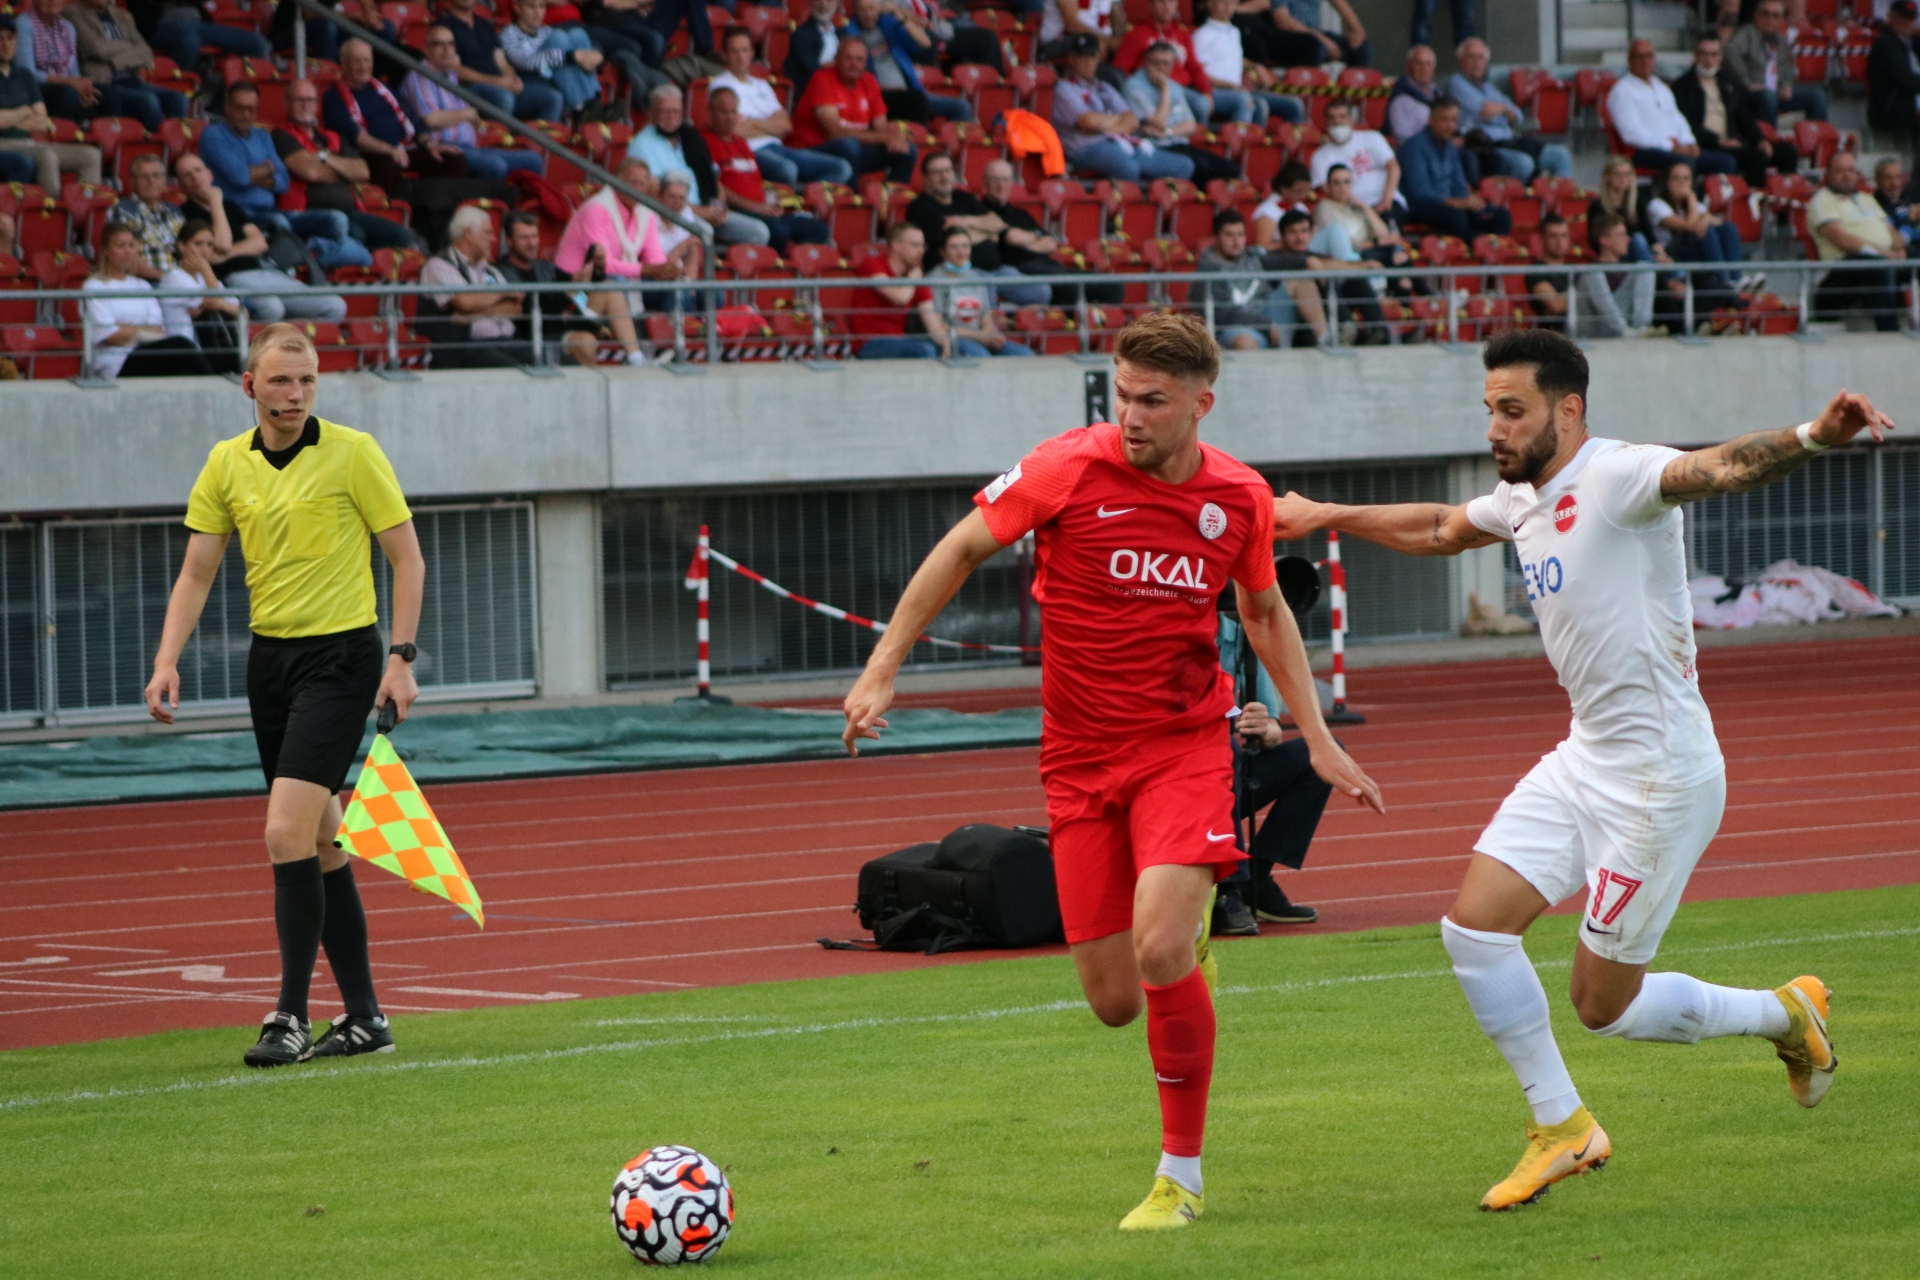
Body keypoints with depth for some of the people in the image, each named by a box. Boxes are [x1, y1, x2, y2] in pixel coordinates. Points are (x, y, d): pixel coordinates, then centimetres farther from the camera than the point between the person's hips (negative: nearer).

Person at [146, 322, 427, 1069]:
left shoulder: (352, 453, -8)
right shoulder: (226, 464, 5)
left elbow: (407, 558, -3)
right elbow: (197, 572, 8)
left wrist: (401, 656, -10)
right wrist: (167, 661, -4)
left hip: (340, 655, -6)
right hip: (270, 656, 6)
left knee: (288, 832, -16)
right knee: (320, 840, 9)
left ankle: (291, 1016, -11)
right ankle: (363, 1016, 16)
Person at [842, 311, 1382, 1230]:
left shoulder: (1240, 498, -3)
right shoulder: (1070, 469, -10)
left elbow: (1265, 612, 16)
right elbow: (962, 549, 2)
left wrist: (1318, 740, 14)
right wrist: (882, 670, -2)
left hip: (1184, 745, -1)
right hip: (1081, 759, 1)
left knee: (1161, 953, -23)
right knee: (1114, 1002, 0)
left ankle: (1182, 1176, -7)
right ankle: (1187, 939, 39)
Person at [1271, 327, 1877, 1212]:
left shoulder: (1618, 477, -17)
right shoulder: (1522, 499, 9)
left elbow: (1720, 469, -37)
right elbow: (1440, 530, 32)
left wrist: (1812, 438, -57)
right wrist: (1329, 517, 42)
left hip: (1660, 777, -8)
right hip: (1584, 762, 8)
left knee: (1603, 1005, -2)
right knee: (1473, 926, -1)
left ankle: (1784, 1016, 22)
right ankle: (1561, 1129, 13)